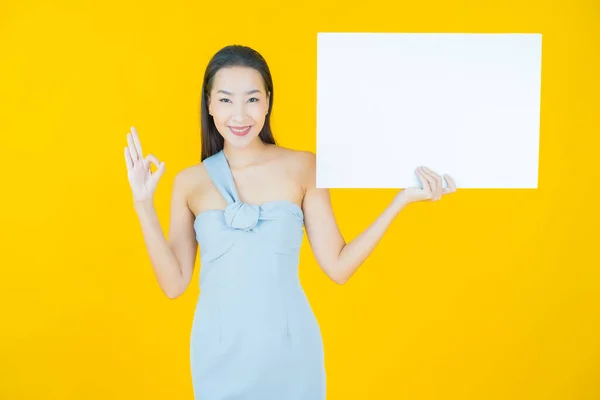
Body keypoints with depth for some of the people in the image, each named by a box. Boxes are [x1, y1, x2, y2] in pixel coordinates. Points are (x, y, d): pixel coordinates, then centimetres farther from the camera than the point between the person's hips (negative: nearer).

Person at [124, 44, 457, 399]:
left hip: (290, 348, -1)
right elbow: (174, 284, -2)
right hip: (220, 353, 1)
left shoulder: (303, 167, -5)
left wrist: (402, 199, -10)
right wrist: (144, 205, -8)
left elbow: (338, 266, -6)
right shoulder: (189, 181, -1)